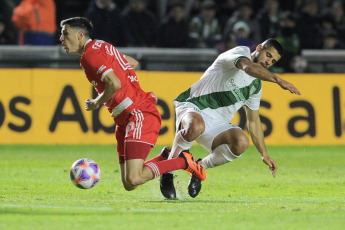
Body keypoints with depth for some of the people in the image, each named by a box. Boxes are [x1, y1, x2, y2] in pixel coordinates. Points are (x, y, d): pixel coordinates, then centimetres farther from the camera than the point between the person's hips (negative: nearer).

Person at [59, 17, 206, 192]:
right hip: (125, 121, 10)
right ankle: (165, 158, 13)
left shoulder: (91, 54, -12)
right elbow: (133, 63, 30)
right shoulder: (100, 46, 18)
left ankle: (183, 161, -4)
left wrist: (97, 103, -7)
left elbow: (114, 84, -25)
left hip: (139, 115, -10)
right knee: (128, 185, 3)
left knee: (133, 179, -20)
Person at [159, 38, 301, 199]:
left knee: (241, 142, -25)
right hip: (192, 107, -7)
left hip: (218, 123, 7)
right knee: (196, 127, -42)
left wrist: (264, 155, 16)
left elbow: (253, 121, 23)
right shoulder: (241, 52, -3)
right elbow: (248, 67, -28)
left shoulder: (256, 85, 18)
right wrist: (278, 80, -39)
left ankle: (201, 167, 0)